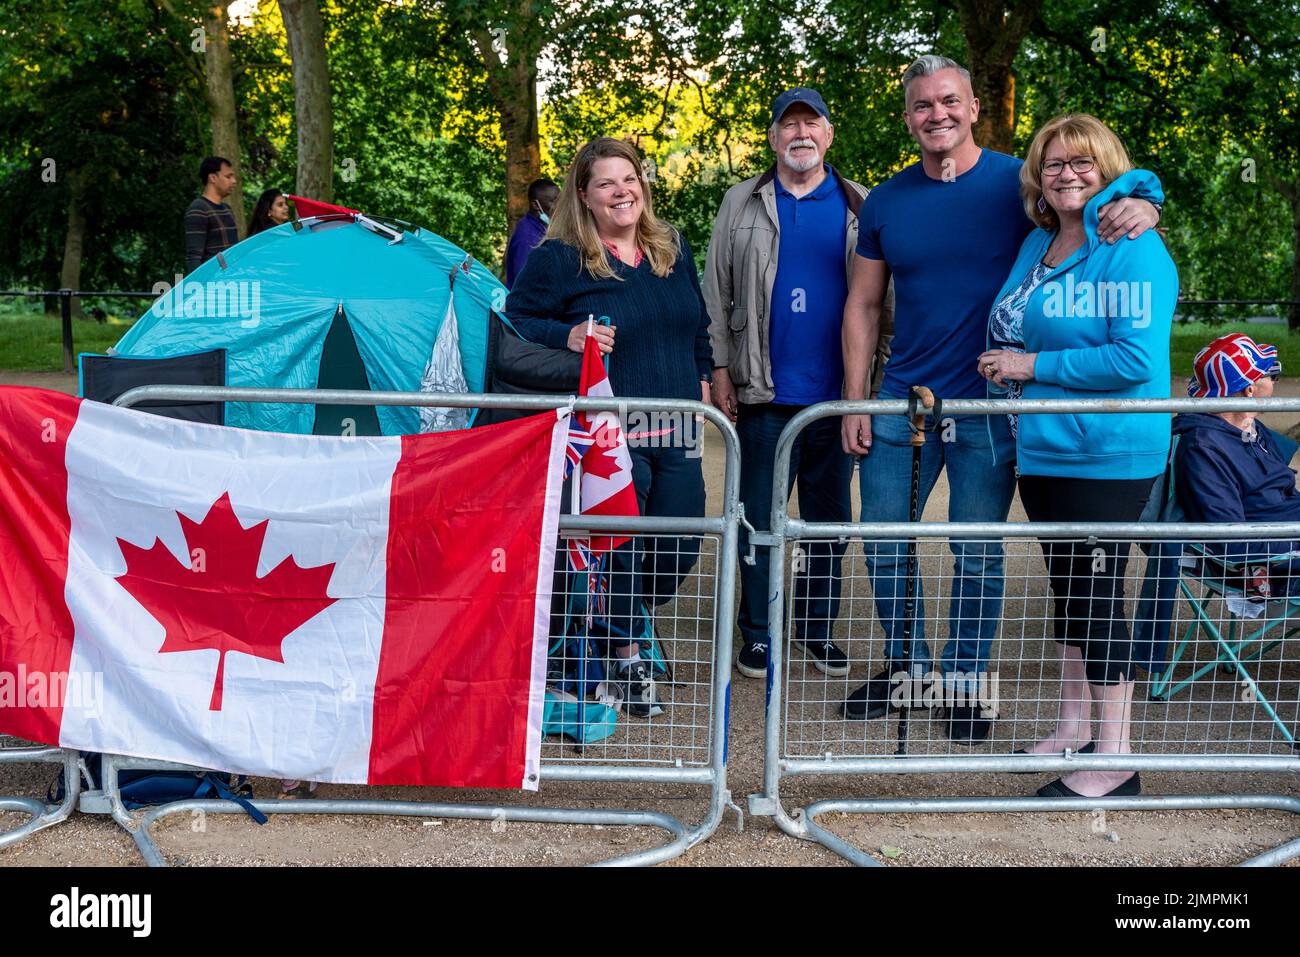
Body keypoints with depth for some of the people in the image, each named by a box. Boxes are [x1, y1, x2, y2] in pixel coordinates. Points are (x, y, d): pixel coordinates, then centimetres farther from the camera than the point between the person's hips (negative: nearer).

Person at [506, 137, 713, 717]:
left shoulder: (673, 250, 14)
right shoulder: (558, 258, -4)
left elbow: (698, 326, 25)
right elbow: (516, 323, -3)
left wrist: (702, 377, 16)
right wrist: (566, 336, -19)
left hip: (676, 432, 6)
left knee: (678, 552, 9)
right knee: (619, 548, -3)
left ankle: (623, 620, 37)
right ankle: (627, 657, 19)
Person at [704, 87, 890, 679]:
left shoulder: (860, 207, 8)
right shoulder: (743, 203, 7)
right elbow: (717, 293, 5)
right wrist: (720, 370, -3)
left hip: (838, 394, 1)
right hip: (765, 392, -1)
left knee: (830, 519, 9)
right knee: (759, 519, 4)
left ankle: (817, 627, 22)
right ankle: (757, 632, 15)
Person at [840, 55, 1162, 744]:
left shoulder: (1017, 183, -4)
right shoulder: (886, 202, 5)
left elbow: (1106, 195, -4)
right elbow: (863, 304, 9)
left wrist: (1139, 208, -30)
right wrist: (854, 401, 3)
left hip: (989, 405, -3)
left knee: (976, 556, 5)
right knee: (883, 543, 8)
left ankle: (964, 681, 23)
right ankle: (906, 664, 28)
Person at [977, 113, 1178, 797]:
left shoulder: (1134, 249, -13)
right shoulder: (1038, 243, 11)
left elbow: (1137, 360, -22)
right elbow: (1009, 329, 26)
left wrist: (1035, 366, -17)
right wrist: (1006, 357, 6)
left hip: (1108, 454, -8)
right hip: (1041, 449, 8)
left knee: (1098, 596, -4)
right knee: (1065, 588, 17)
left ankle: (1114, 762, 6)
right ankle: (1074, 728, 32)